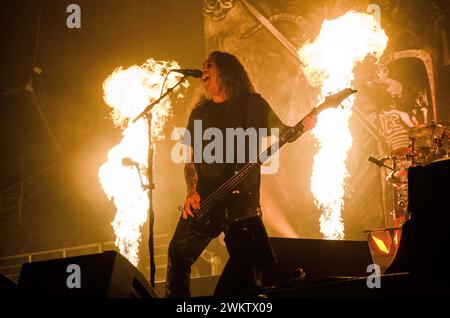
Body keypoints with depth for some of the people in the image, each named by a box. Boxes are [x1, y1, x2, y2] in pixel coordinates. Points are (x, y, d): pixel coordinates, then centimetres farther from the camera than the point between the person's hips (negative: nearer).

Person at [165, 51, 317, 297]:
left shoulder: (253, 104, 2)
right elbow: (190, 159, 12)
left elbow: (281, 132, 10)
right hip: (202, 203, 4)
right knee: (178, 256, 5)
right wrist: (192, 192, -4)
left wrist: (302, 126, -11)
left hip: (242, 201, -4)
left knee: (245, 272, -4)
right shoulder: (199, 113, 12)